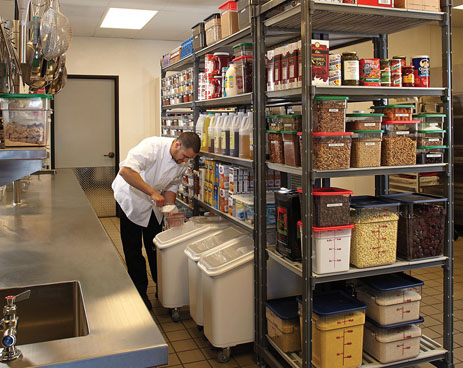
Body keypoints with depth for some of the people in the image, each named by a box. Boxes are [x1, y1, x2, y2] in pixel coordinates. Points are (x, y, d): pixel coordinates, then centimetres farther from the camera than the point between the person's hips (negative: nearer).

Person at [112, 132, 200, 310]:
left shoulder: (183, 163, -9)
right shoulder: (152, 146, -31)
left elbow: (171, 186, 4)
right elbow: (125, 170, -43)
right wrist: (152, 192, -43)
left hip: (153, 203, 6)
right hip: (131, 198, -5)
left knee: (156, 248, 10)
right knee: (133, 250, 1)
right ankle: (140, 292, 14)